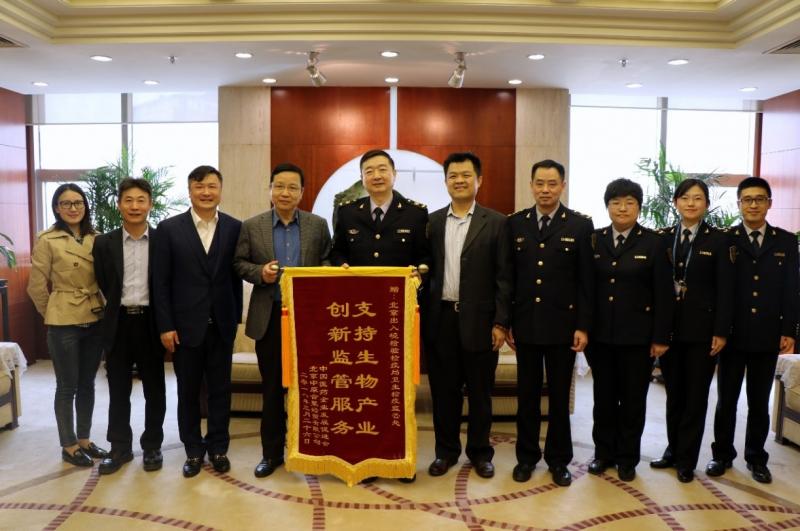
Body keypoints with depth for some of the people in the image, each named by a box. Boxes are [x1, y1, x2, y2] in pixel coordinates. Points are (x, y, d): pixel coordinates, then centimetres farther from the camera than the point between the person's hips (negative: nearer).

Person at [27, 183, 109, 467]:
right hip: (63, 324, -5)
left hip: (94, 321, 5)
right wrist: (53, 314, 5)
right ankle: (69, 446, 19)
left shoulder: (96, 240, 4)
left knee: (87, 385, 13)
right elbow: (37, 287, -4)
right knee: (67, 387, 5)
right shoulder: (47, 241, -9)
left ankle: (84, 440, 27)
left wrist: (102, 308, 9)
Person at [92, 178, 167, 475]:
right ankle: (120, 448, 24)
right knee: (118, 390, 10)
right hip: (118, 323, 2)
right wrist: (117, 309, 3)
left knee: (154, 389, 8)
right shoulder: (104, 243, 2)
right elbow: (102, 285, 6)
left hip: (150, 322, -1)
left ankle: (152, 446, 23)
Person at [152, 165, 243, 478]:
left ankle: (218, 447, 25)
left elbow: (237, 276, 4)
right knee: (188, 391, 10)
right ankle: (193, 450, 26)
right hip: (185, 324, -1)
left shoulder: (234, 227, 1)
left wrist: (236, 318, 3)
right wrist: (165, 325, -7)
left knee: (220, 389, 10)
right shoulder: (169, 228, -2)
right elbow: (160, 282, -3)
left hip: (221, 324, 1)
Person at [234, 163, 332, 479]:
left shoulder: (318, 225, 4)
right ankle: (272, 452, 22)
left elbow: (329, 261, 8)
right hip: (269, 318, 0)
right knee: (272, 388, 9)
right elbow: (239, 263, 5)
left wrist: (323, 271, -13)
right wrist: (259, 272, -13)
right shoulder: (252, 226, 4)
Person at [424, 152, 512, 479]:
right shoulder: (433, 222, 8)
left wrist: (500, 322, -8)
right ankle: (446, 450, 26)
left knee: (480, 391, 9)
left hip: (479, 320, -2)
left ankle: (480, 452, 25)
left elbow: (504, 277, -3)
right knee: (443, 390, 10)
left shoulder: (496, 223, -1)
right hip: (441, 318, 2)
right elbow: (426, 270, 9)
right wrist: (422, 314, 3)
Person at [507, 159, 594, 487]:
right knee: (527, 394, 11)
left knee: (559, 395, 9)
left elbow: (586, 280, -3)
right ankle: (527, 456, 26)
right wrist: (506, 321, 1)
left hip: (562, 324, -1)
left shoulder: (580, 225, -2)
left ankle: (558, 459, 24)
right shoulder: (515, 224, 4)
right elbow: (509, 276, 4)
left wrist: (583, 326, -7)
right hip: (525, 324, 2)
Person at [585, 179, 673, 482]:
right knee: (603, 397, 11)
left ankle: (627, 458, 24)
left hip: (637, 336, -2)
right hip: (600, 334, 2)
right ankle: (603, 452, 27)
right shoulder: (594, 240, 4)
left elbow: (663, 295, -3)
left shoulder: (654, 243, -2)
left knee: (633, 398, 9)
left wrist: (661, 337, -7)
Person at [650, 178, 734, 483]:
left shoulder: (718, 240, -2)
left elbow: (725, 290, -5)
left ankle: (686, 459, 17)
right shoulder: (663, 238, 5)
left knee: (696, 396, 7)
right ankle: (673, 450, 26)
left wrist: (721, 331, -10)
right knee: (674, 393, 12)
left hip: (701, 329, -2)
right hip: (669, 328, 3)